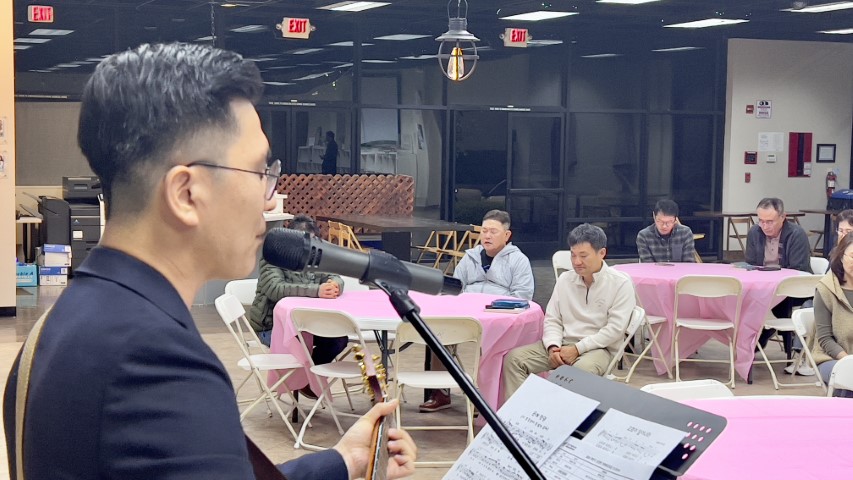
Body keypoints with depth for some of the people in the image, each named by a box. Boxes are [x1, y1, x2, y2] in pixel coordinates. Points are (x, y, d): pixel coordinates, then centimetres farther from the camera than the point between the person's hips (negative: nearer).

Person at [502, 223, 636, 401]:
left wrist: (577, 349, -15)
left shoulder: (620, 283, -4)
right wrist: (553, 346, -9)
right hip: (562, 345, 5)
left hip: (598, 348, -5)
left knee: (583, 369, -41)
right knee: (513, 358, -16)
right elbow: (552, 319, 12)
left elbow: (615, 328, -10)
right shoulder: (565, 279, 13)